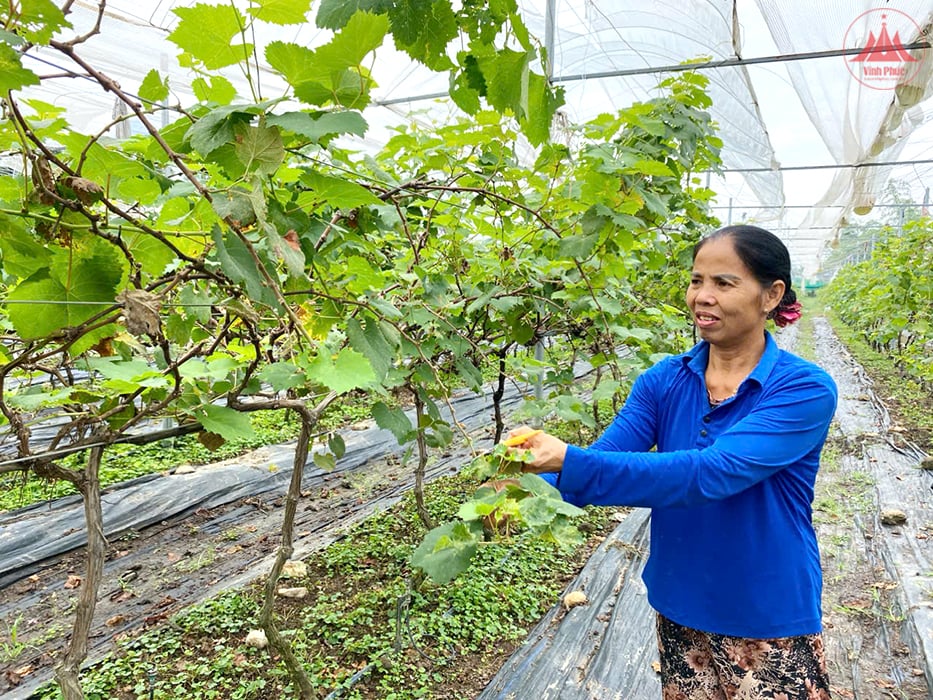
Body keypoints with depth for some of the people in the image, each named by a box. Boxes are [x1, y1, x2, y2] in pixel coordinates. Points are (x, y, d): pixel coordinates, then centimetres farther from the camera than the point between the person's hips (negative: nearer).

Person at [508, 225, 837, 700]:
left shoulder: (805, 390, -19)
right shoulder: (665, 381, -6)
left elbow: (711, 473, -33)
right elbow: (603, 456, -15)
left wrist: (570, 461, -41)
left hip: (771, 626, -4)